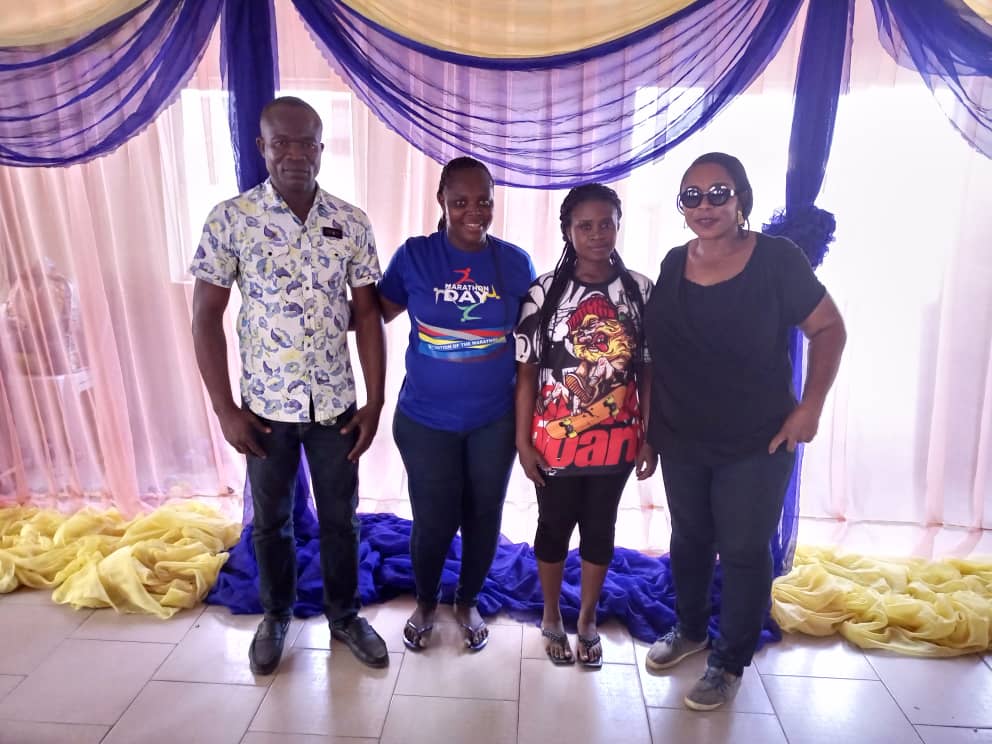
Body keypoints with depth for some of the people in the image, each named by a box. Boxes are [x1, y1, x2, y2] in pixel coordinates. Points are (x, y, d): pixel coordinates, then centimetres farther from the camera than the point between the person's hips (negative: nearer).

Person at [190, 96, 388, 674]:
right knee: (271, 520, 17)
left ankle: (345, 615, 37)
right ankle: (276, 615, 41)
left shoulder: (352, 223, -3)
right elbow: (206, 316, -5)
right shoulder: (230, 219, -8)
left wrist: (375, 402, -4)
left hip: (336, 405, 1)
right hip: (265, 407, -1)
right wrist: (225, 409, -8)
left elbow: (368, 315, -1)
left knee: (340, 518, 15)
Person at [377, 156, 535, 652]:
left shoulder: (516, 262, -2)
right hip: (426, 420, -1)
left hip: (495, 421, 2)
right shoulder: (413, 256, -6)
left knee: (483, 518, 14)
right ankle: (425, 601, 39)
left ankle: (468, 602, 41)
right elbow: (373, 314, 1)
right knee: (433, 522, 7)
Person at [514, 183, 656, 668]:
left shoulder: (642, 291, -3)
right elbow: (526, 372, -6)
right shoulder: (544, 291, -9)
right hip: (555, 439, -1)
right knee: (554, 527, 14)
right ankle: (552, 617, 37)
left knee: (600, 528, 16)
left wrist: (649, 438, 1)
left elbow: (648, 371, 2)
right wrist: (523, 441, -7)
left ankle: (587, 621, 37)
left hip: (615, 439, 2)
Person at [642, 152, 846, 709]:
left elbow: (829, 329, -6)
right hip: (681, 441, 4)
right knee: (689, 541, 19)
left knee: (744, 552, 8)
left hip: (757, 444, -4)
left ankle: (730, 663, 27)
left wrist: (810, 406, -14)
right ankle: (690, 629, 42)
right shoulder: (673, 265, 0)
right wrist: (649, 423, 6)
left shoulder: (777, 259, -13)